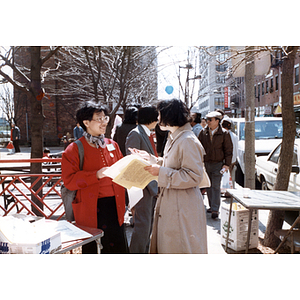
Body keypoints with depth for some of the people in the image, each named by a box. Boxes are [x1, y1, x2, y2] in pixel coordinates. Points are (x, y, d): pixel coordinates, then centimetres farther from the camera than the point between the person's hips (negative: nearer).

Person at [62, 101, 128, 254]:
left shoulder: (112, 145, 13)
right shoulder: (74, 149, -4)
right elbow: (69, 180, -11)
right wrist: (96, 175, -20)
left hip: (114, 205, 5)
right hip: (91, 209, -4)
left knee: (118, 246, 8)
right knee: (93, 249, 2)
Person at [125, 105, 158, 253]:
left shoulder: (148, 135, 15)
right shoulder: (135, 134, -13)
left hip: (153, 187, 9)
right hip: (143, 187, -9)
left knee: (148, 225, 17)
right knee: (142, 226, -5)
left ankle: (145, 251, 28)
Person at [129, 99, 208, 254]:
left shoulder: (188, 141, -20)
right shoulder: (173, 138, 12)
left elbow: (194, 177, -23)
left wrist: (161, 172, -22)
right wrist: (150, 158, 16)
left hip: (182, 206, -10)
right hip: (169, 203, 10)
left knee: (180, 246, 3)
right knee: (167, 245, 20)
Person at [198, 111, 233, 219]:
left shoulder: (224, 134, -3)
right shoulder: (203, 133, 5)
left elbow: (228, 150, 1)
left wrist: (227, 164, -6)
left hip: (218, 164, -4)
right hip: (205, 163, 4)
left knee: (216, 187, -7)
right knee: (209, 187, 11)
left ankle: (215, 209, -4)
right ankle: (212, 206, 24)